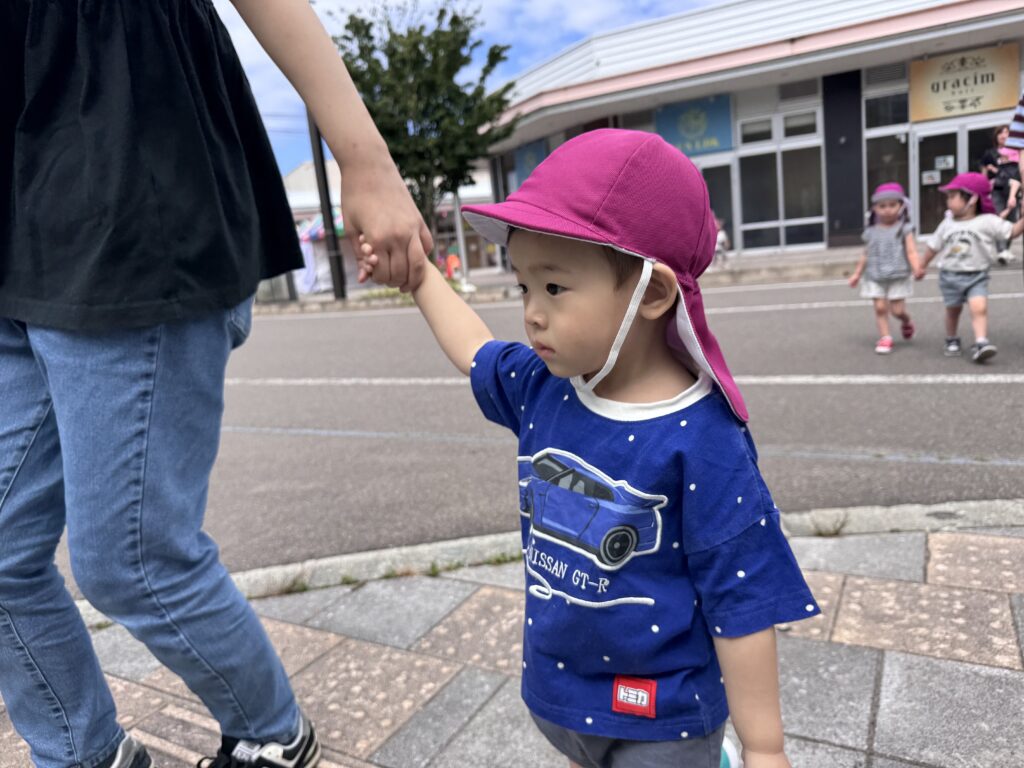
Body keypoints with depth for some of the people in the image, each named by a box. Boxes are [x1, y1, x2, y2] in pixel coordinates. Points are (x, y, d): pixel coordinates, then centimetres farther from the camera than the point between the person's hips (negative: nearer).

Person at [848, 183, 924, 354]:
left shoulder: (904, 229, -2)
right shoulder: (871, 232, 7)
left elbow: (911, 251, -11)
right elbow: (866, 255, 16)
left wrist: (917, 269, -27)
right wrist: (857, 273, 17)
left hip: (898, 277, -2)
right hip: (875, 278, 2)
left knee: (897, 310, -2)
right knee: (880, 307, -5)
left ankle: (906, 322, 32)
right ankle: (885, 337, 3)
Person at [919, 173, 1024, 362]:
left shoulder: (987, 222, -6)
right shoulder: (947, 224, 3)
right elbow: (934, 246, 12)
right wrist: (921, 266, 16)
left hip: (976, 276, -3)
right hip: (950, 276, 3)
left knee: (979, 308, -18)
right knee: (953, 310, 13)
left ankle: (980, 343, -22)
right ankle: (952, 341, 30)